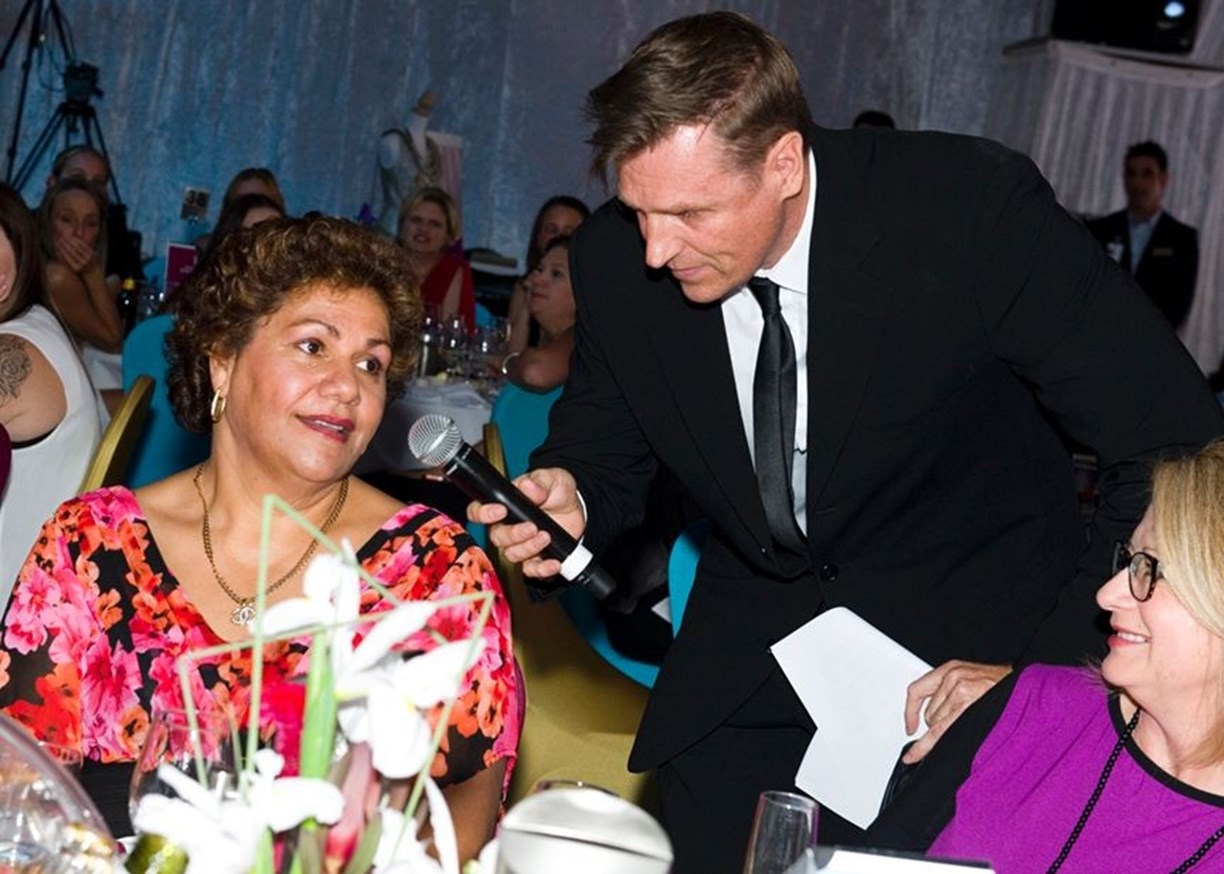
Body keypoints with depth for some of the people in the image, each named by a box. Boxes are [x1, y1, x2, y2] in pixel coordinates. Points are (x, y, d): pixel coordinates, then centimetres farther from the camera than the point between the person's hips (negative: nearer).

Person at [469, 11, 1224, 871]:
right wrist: (568, 501, -20)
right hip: (753, 644, 4)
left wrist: (1049, 668, -26)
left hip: (975, 631, -3)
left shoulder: (975, 209, -26)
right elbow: (605, 458, 4)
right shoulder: (616, 262, -13)